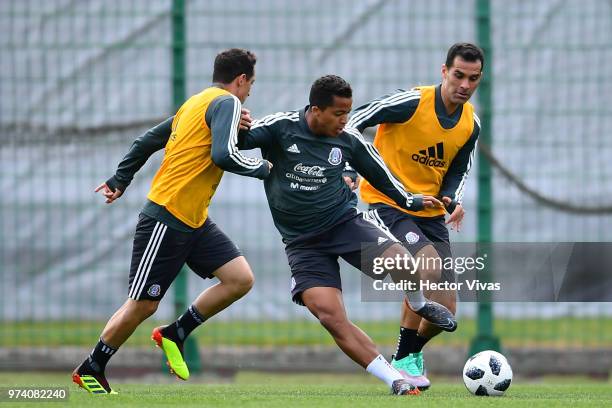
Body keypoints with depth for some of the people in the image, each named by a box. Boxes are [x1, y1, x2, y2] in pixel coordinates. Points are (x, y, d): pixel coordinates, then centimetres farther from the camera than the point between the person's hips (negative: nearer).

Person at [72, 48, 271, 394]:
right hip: (167, 219, -9)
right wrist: (263, 168, -9)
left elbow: (147, 141, 21)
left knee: (241, 279, -2)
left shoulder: (196, 103, 16)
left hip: (194, 222, 9)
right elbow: (224, 155, -25)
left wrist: (120, 180, 29)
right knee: (143, 305, -2)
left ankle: (175, 335, 9)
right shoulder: (226, 102, -11)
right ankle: (90, 371, 13)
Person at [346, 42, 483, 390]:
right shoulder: (412, 103, -17)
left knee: (445, 311, 1)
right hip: (386, 203, -6)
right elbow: (353, 122, -11)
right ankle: (403, 361, -14)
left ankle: (412, 353, 33)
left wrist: (453, 200, -5)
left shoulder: (471, 124, 3)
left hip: (430, 214, 6)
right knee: (429, 267, -30)